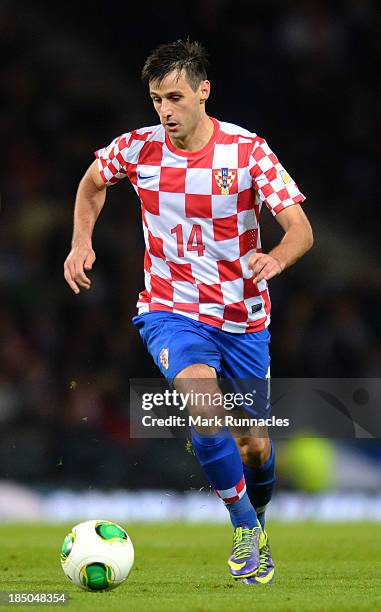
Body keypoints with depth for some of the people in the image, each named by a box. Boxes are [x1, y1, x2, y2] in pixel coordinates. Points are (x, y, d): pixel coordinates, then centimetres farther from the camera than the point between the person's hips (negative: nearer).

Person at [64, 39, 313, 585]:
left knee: (255, 446, 8)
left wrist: (275, 258, -39)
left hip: (243, 319, 1)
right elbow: (92, 183, 15)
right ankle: (245, 527, -14)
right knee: (205, 406, -30)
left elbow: (301, 230, -17)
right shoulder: (137, 149, -8)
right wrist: (82, 242, 0)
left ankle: (258, 514, 42)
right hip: (171, 311, -1)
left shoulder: (248, 150, -13)